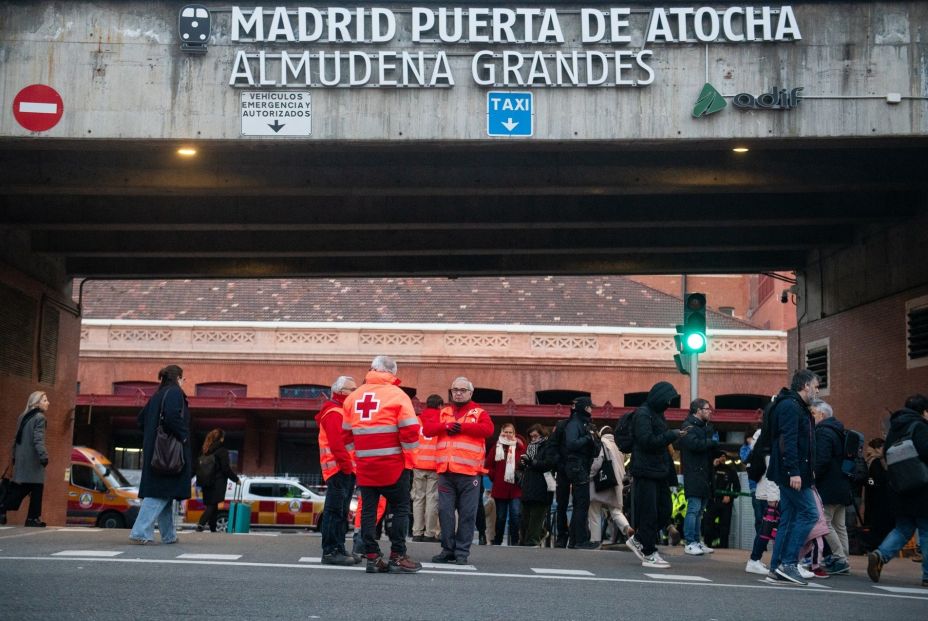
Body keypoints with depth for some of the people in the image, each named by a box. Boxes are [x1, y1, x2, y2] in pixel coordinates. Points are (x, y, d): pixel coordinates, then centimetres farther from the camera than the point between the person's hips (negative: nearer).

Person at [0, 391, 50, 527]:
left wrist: (14, 457, 23)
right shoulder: (39, 418, -9)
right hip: (33, 460, -8)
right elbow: (38, 440, -20)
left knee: (18, 489, 10)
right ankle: (33, 518, -1)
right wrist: (44, 456, -25)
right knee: (37, 489, -1)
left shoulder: (23, 417, 17)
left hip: (21, 459, 8)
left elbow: (16, 439, 19)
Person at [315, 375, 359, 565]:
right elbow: (336, 442, -20)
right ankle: (330, 551, -9)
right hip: (339, 470, -10)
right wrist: (346, 465, -20)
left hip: (347, 471, 10)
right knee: (335, 511, -10)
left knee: (342, 512, 13)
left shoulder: (343, 412, 22)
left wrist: (351, 467, 13)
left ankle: (339, 549, 18)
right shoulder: (334, 413, -10)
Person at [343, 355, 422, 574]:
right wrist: (407, 450, 3)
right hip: (393, 464, -4)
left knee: (368, 510, 9)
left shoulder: (353, 397, 8)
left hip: (364, 465, 4)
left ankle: (373, 557, 8)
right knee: (400, 509, 5)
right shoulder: (396, 394, -8)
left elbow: (347, 433, 13)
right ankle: (397, 557, 2)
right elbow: (410, 430, -14)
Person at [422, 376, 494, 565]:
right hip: (445, 471, 3)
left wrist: (461, 427, -10)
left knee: (467, 514, -1)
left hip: (469, 472, -3)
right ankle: (448, 549, 12)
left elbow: (488, 429, -11)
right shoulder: (443, 413, 17)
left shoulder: (479, 412, 8)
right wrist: (447, 425, -12)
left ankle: (462, 552, 6)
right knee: (445, 511, 3)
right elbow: (428, 428, 4)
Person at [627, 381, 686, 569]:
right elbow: (647, 441, -20)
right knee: (649, 513, -4)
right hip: (646, 471, -10)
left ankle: (638, 540, 24)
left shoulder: (657, 414, 18)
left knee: (664, 511, 10)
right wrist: (672, 435, -17)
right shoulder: (642, 414, -12)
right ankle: (649, 554, 2)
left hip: (659, 471, 10)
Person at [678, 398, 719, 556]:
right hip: (694, 473, -9)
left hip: (705, 474, 9)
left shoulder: (706, 426, 21)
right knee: (693, 508, -9)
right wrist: (713, 442, -9)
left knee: (700, 510, 12)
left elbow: (712, 448, 21)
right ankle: (690, 543, -7)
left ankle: (697, 541, 17)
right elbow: (694, 444, -23)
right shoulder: (688, 426, -8)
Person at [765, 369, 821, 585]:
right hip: (792, 473, -11)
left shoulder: (795, 407, 21)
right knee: (809, 513, -10)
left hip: (790, 475, 11)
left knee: (789, 519, 9)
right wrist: (794, 472, -26)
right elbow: (788, 441, -21)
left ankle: (776, 569, 10)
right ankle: (788, 562, -10)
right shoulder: (790, 406, -11)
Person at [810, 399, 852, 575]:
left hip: (828, 487, -10)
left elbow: (821, 460, -23)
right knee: (839, 525, 12)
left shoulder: (823, 432, -13)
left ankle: (840, 560, -9)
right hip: (842, 486, 10)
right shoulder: (838, 432, 18)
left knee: (824, 523, -7)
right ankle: (842, 561, 14)